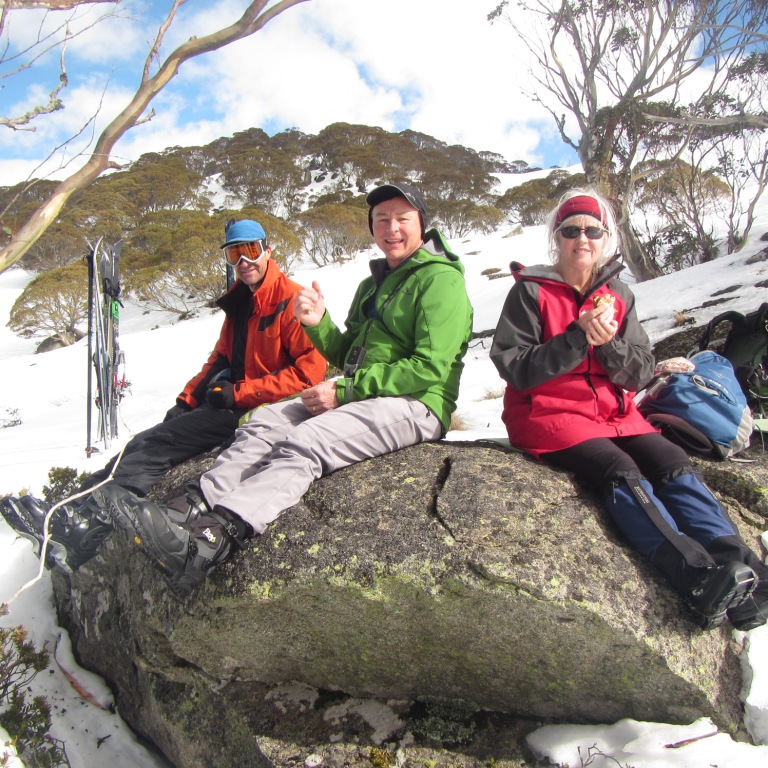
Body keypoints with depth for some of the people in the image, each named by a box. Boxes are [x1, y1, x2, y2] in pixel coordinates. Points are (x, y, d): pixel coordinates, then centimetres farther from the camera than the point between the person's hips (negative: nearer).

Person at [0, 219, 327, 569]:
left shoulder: (290, 299, -10)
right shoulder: (239, 303, 17)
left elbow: (311, 370, -19)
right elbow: (220, 358, 22)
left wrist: (239, 394, -17)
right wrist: (187, 399, 6)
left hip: (260, 409, -8)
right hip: (233, 402, 8)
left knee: (161, 442, -20)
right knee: (146, 441, -7)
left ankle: (87, 521, -25)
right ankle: (78, 507, -14)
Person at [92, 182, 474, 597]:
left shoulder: (441, 279, -4)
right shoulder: (374, 282, 24)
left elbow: (430, 368, -16)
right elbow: (346, 356, 19)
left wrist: (344, 392, -16)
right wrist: (318, 324, -3)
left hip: (415, 404, -8)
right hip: (357, 396, 8)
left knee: (304, 444, -30)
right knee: (265, 422, -10)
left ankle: (208, 542, -44)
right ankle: (189, 510, -24)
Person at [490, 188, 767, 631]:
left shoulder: (618, 294, 13)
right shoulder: (531, 292, 1)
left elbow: (640, 374, 7)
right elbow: (514, 368, -10)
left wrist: (610, 343, -14)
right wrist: (576, 339, -19)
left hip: (613, 411, 5)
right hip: (547, 413, -5)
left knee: (672, 462, -23)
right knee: (621, 471, -30)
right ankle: (698, 575, -43)